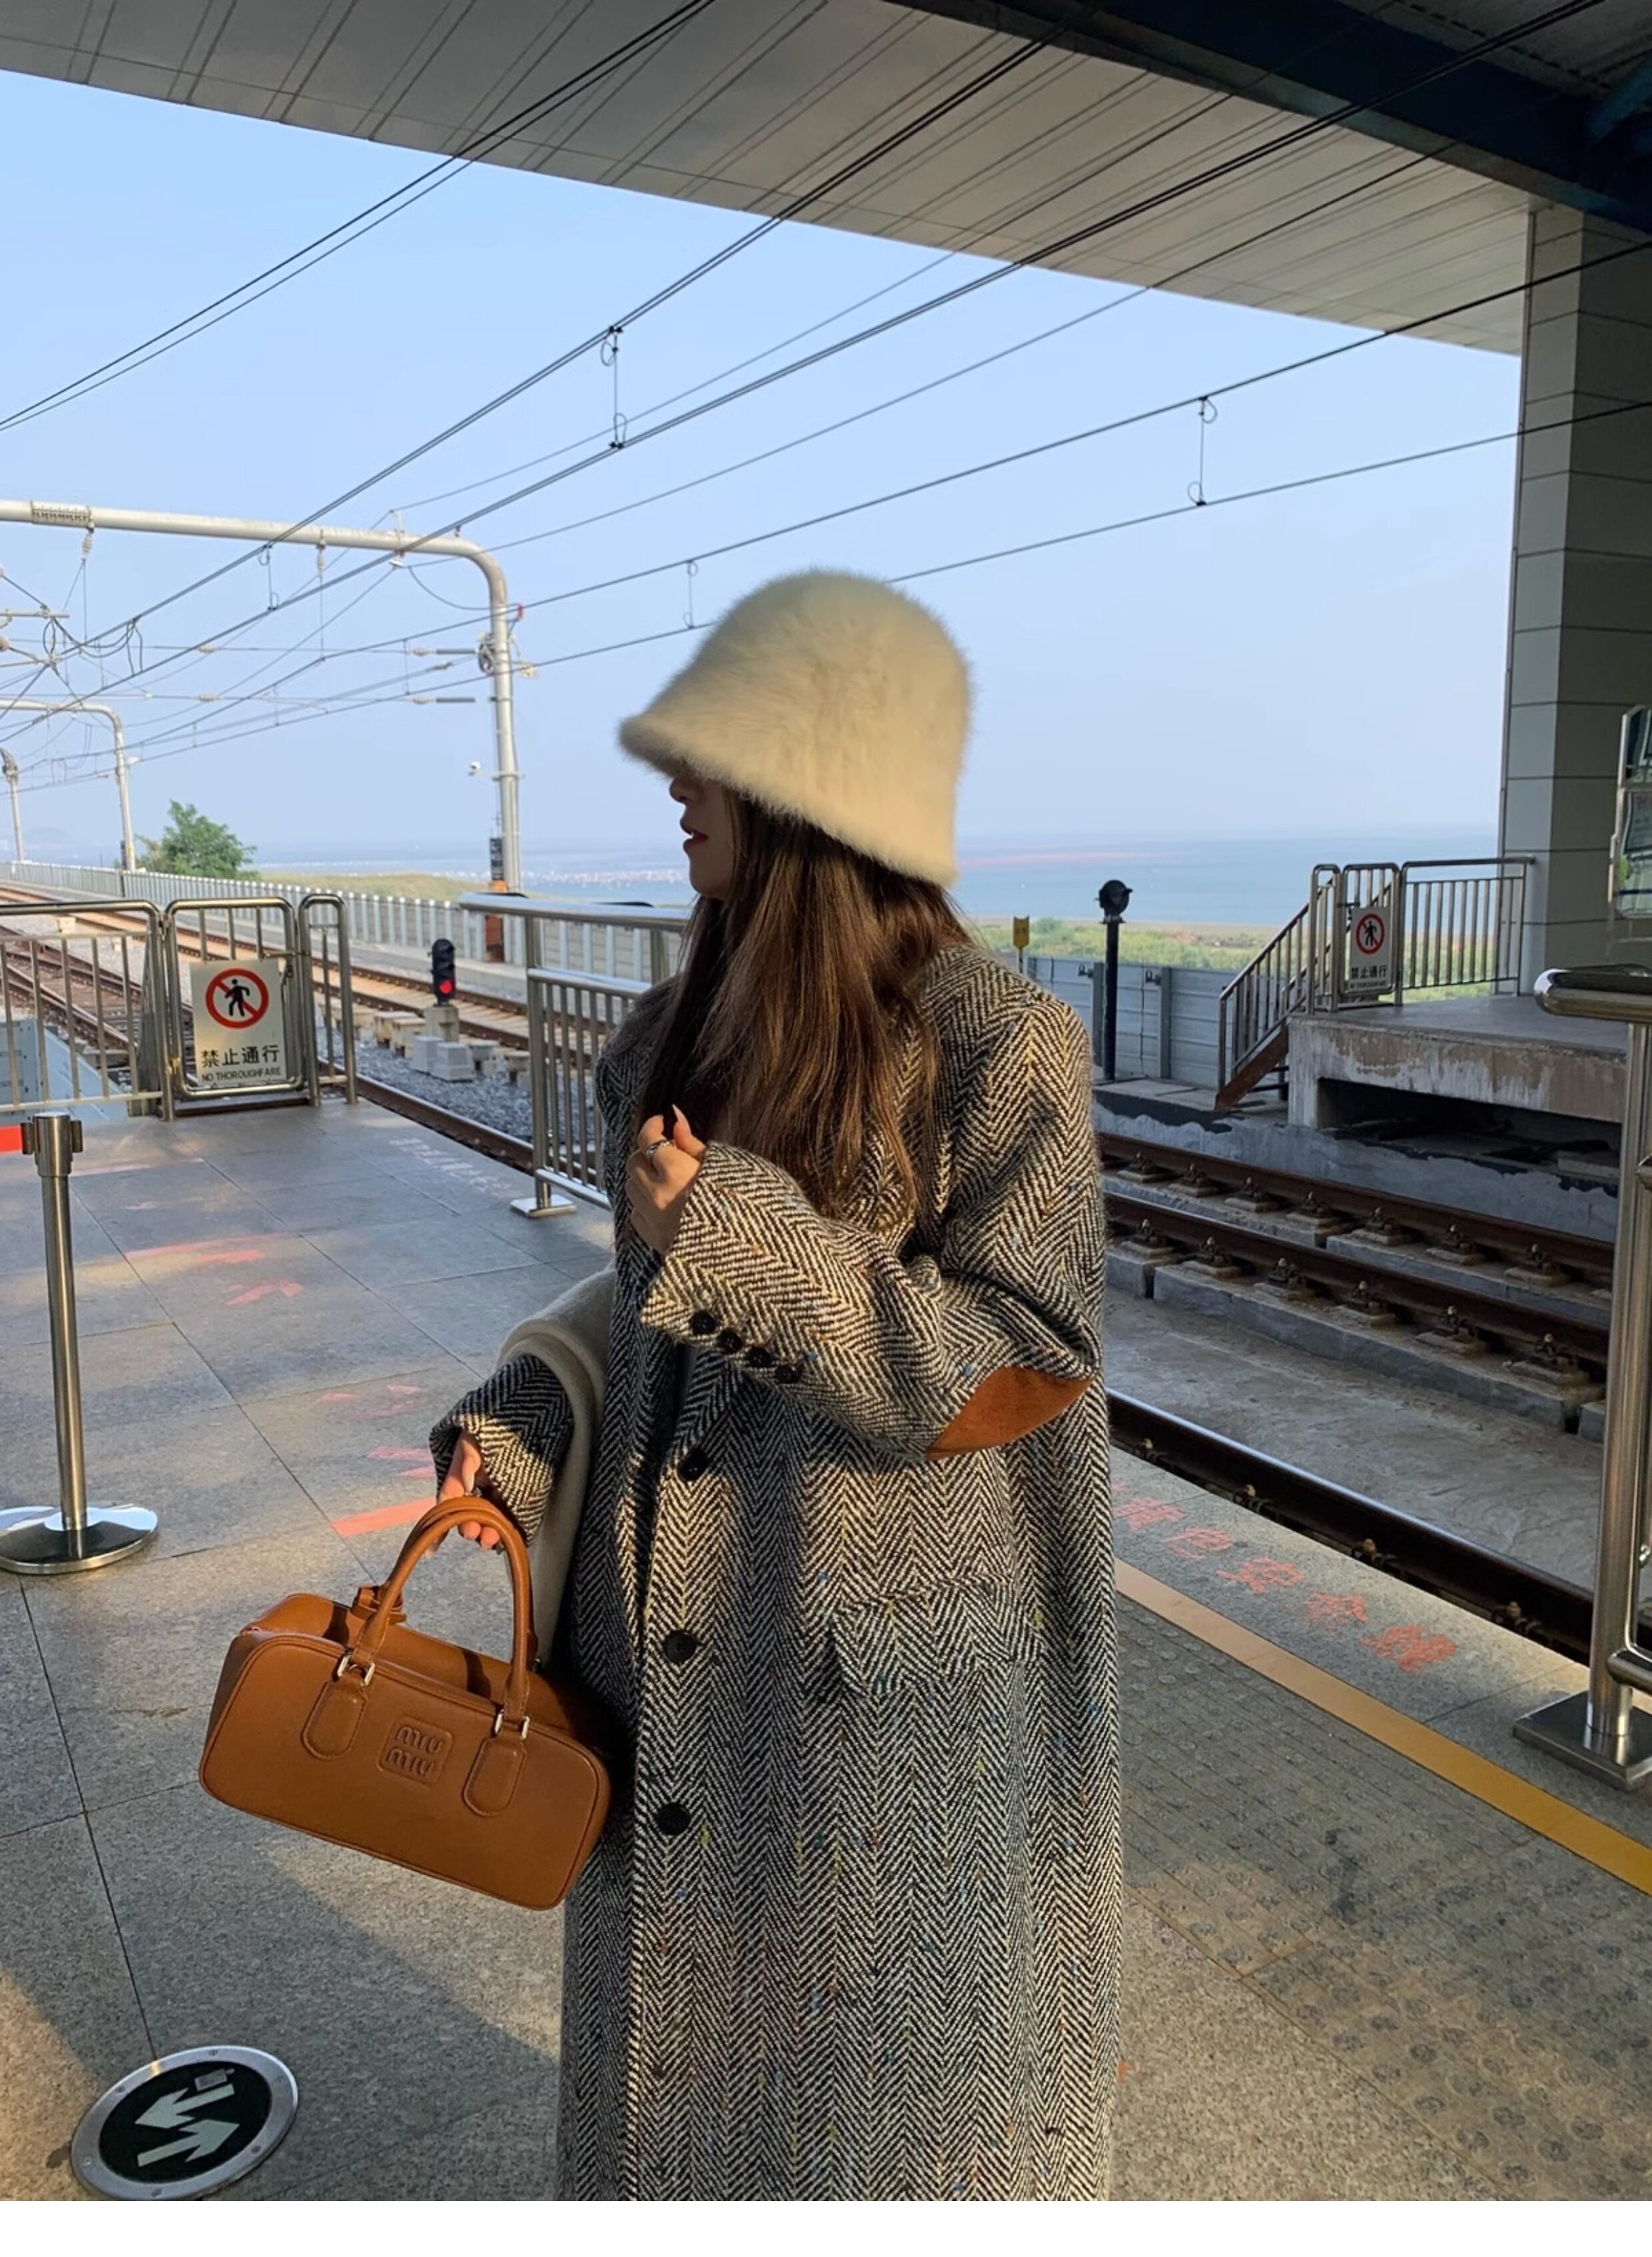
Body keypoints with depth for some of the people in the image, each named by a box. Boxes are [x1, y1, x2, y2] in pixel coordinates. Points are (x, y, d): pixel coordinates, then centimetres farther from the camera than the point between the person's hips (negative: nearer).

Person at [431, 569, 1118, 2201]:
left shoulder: (997, 1047, -20)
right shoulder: (689, 1032, 1)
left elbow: (1021, 1380, -19)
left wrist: (744, 1253, -29)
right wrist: (523, 1431, -2)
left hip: (898, 1680, -6)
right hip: (687, 1655, 7)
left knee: (905, 2111, 14)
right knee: (697, 2035, 25)